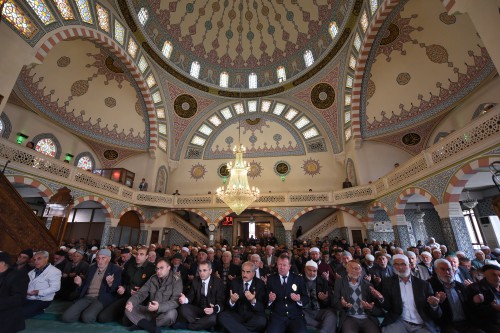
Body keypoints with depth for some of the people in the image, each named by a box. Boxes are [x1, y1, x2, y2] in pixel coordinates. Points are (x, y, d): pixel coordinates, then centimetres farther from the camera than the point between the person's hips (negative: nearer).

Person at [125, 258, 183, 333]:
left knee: (171, 314, -38)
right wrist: (131, 301, -20)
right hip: (150, 311, 5)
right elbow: (141, 293, 1)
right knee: (128, 309, -9)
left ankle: (140, 324, -14)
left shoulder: (176, 280, -13)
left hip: (165, 312, -5)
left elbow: (175, 301, -22)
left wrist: (159, 307, -37)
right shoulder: (153, 278, 5)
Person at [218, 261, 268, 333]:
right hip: (237, 315, 2)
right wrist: (232, 301, -21)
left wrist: (253, 301, -28)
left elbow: (263, 307, -8)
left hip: (254, 316, -1)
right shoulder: (235, 282, 3)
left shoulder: (260, 284, -3)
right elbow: (229, 305, 2)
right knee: (222, 316, -24)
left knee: (261, 321, -33)